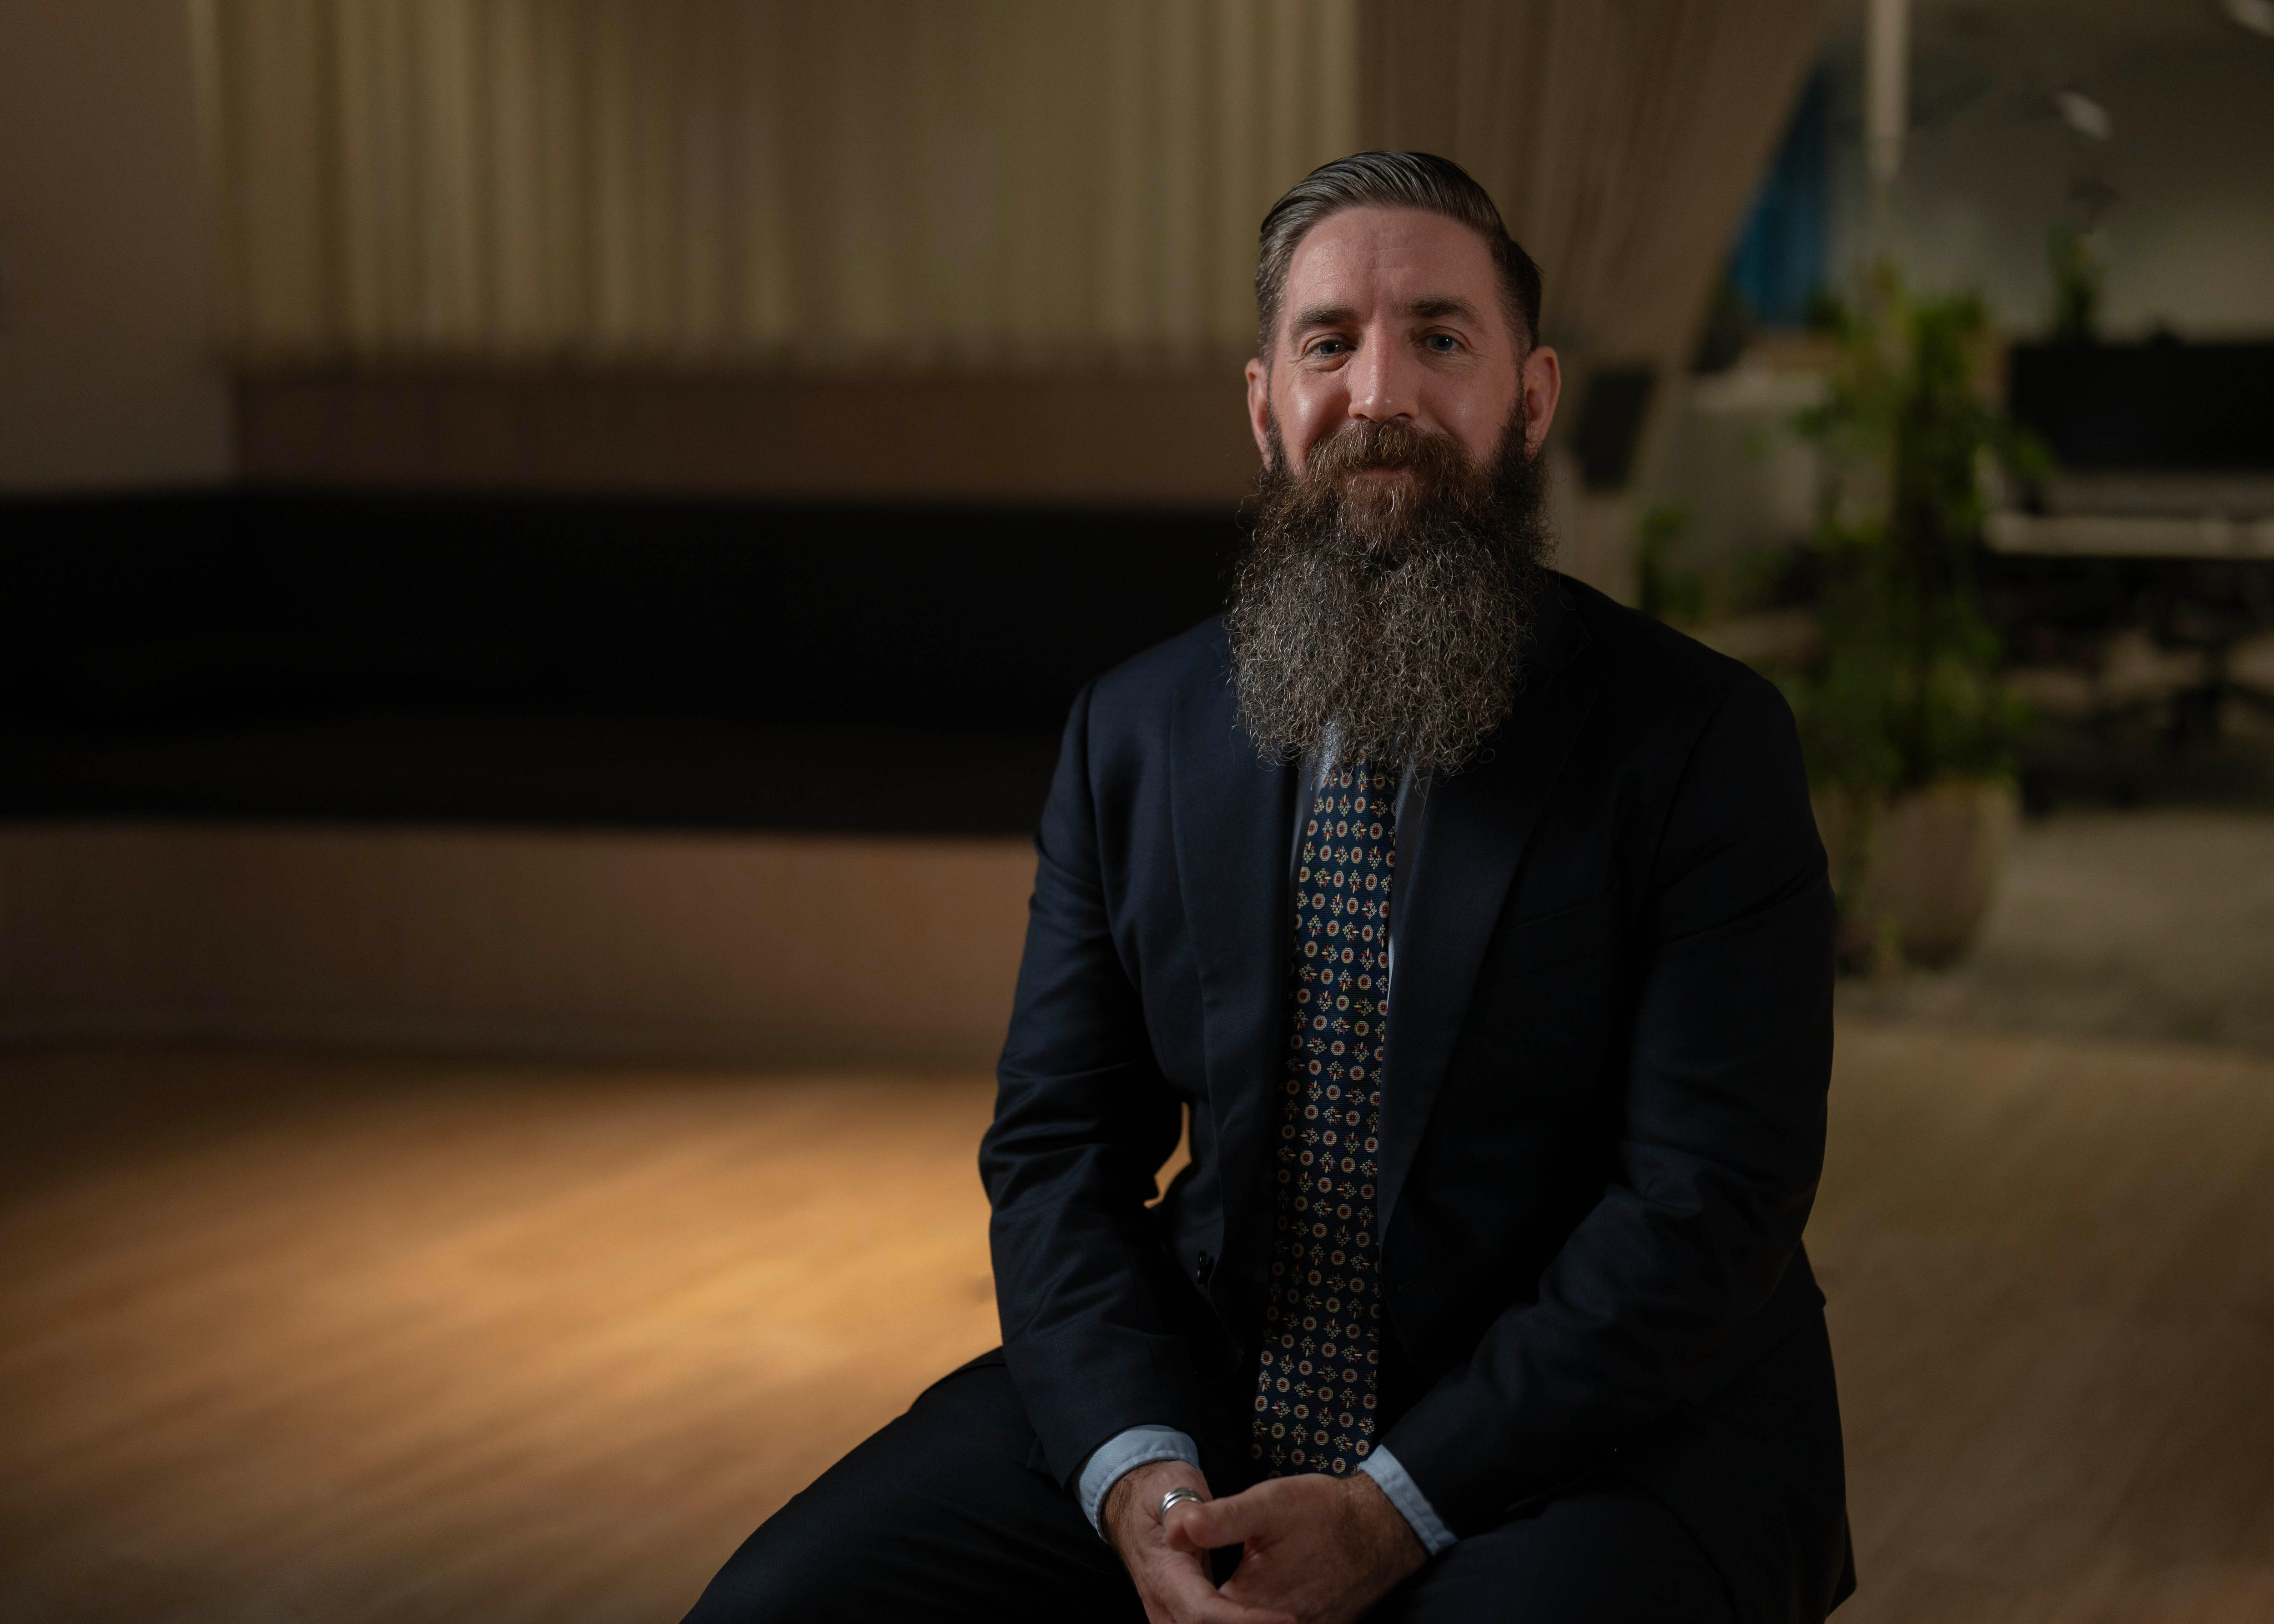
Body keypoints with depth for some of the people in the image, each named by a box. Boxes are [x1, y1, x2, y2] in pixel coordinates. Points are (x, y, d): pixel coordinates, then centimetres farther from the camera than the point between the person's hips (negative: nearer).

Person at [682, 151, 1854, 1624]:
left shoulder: (1704, 742, -6)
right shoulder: (1136, 734, 6)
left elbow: (1712, 1192, -13)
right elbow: (1058, 1143, 5)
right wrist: (1136, 1471, -14)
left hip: (1604, 1428, -3)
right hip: (1201, 1402, 3)